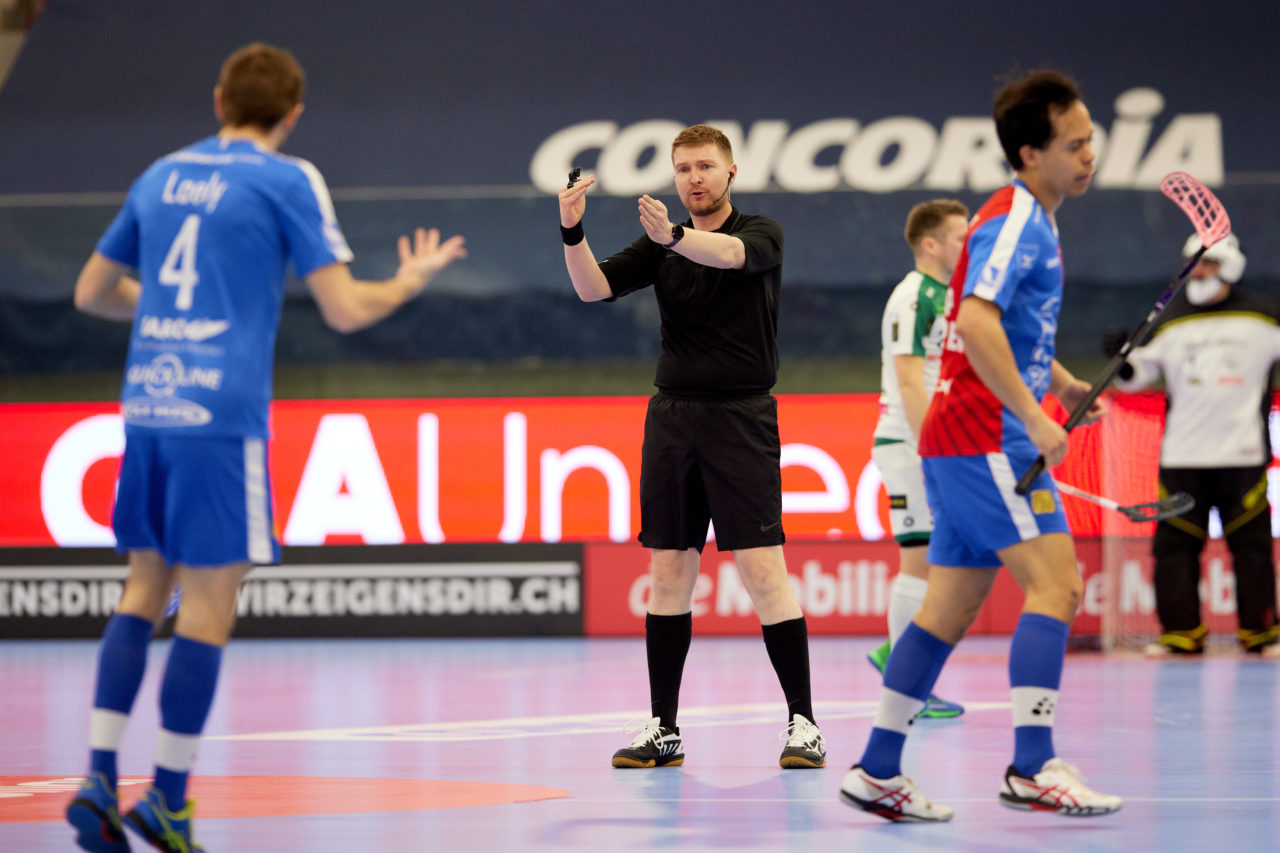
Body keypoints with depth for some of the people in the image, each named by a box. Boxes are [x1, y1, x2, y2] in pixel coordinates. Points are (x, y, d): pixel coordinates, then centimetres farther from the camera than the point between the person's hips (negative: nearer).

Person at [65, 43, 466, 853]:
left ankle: (99, 779, 5)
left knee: (146, 588, 15)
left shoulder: (162, 176, 16)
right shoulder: (287, 180, -1)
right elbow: (345, 308, -4)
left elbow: (93, 291, 25)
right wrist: (413, 279, 14)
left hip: (145, 407, 6)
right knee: (209, 602, 1)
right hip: (221, 413, -6)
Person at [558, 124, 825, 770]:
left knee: (763, 571, -10)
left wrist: (674, 236, -45)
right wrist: (572, 231, -22)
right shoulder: (659, 247, 11)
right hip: (672, 417, 4)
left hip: (740, 418, -4)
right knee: (668, 573, 5)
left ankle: (802, 722, -6)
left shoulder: (761, 233, -1)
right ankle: (663, 729, 11)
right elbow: (594, 287, -2)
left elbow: (730, 252, -25)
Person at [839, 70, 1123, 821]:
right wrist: (1034, 418, -28)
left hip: (960, 441, 10)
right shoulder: (1014, 218, -12)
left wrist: (1065, 385, 17)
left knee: (951, 607, 9)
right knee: (1055, 584, -15)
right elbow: (975, 323, -25)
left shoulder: (1033, 220, 20)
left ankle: (878, 771, 11)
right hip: (986, 435, -10)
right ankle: (1033, 766, -21)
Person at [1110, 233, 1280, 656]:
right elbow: (1138, 374, 10)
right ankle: (1181, 632, 5)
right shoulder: (1171, 320, 8)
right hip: (1182, 454, 2)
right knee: (1174, 543, -2)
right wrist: (1123, 362, -9)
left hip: (1243, 454, -2)